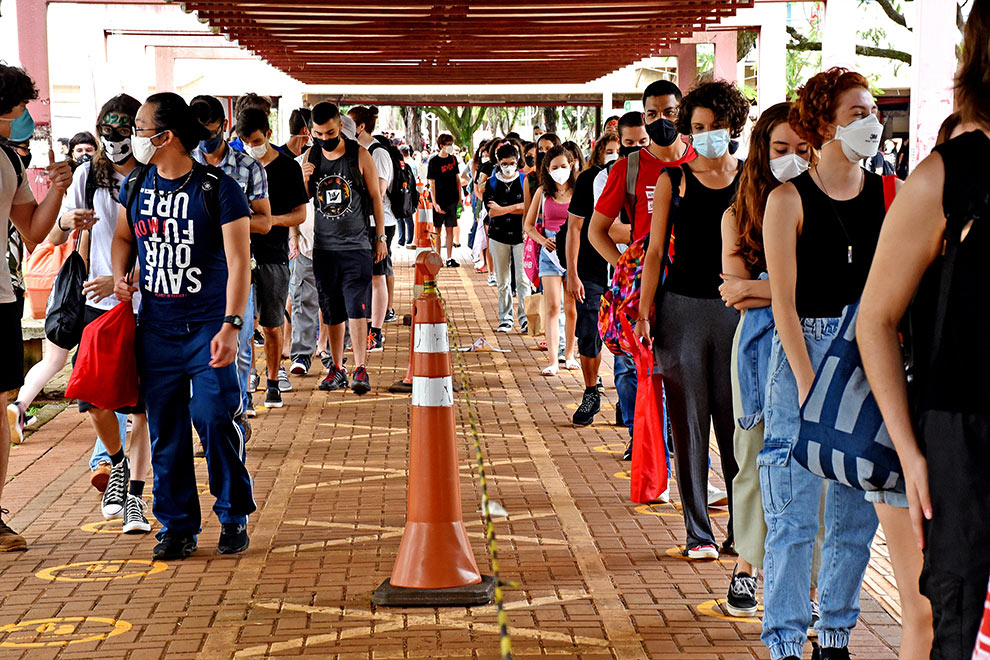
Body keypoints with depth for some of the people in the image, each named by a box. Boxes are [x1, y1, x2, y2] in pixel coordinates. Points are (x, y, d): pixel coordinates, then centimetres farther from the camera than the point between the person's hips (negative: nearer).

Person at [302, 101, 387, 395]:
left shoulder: (360, 155, -4)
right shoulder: (311, 157, 5)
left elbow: (375, 197, 3)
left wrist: (380, 237, 3)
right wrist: (304, 180, -8)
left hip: (356, 247, -3)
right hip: (324, 247, 3)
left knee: (356, 309, -10)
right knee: (332, 312, 7)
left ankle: (360, 369, -6)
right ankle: (336, 368, 16)